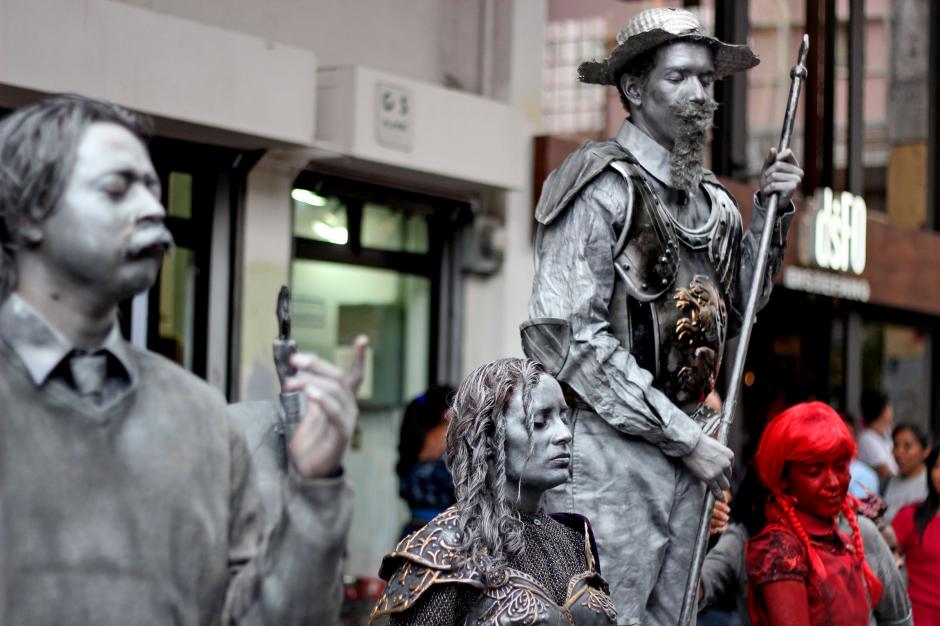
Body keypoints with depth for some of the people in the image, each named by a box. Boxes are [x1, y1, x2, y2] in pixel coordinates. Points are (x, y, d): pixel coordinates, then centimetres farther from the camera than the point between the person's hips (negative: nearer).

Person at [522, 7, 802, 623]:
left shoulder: (710, 199, 12)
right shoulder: (602, 186, -10)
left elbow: (738, 306, 21)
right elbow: (572, 338, -16)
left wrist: (771, 213, 6)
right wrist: (686, 438, -14)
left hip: (683, 446, 7)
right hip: (609, 444, -7)